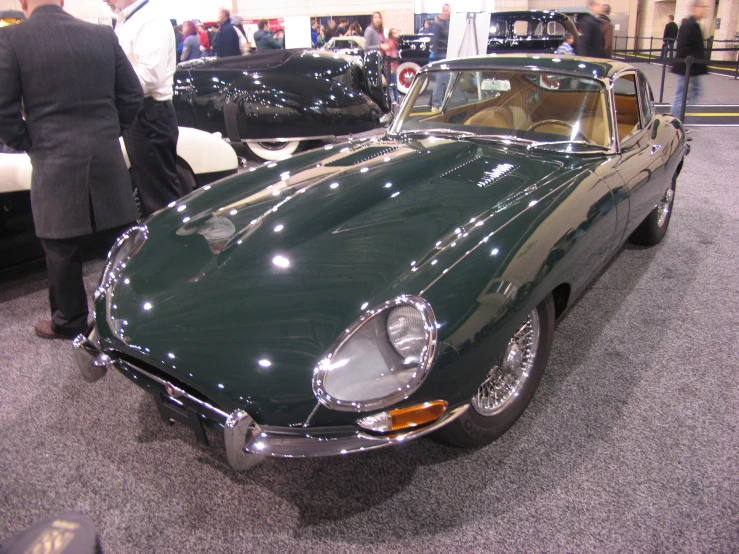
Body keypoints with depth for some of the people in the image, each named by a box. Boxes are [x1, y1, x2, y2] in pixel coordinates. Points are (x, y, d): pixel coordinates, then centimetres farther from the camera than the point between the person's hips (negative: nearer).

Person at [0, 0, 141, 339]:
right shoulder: (104, 35, 4)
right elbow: (132, 94, 6)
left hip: (53, 161, -3)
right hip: (107, 155, 3)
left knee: (62, 247, 9)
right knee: (123, 237, 13)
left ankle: (69, 321, 22)